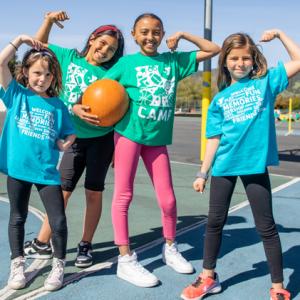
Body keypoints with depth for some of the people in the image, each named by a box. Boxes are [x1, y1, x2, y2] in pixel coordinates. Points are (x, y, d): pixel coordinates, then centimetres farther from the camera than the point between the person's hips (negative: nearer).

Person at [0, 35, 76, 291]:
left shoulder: (58, 105, 5)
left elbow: (70, 133, 13)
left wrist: (66, 143, -7)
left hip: (47, 171, 1)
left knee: (59, 221, 0)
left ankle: (59, 265, 22)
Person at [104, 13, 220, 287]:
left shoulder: (174, 60, 9)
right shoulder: (127, 63, 1)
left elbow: (213, 50, 15)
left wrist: (183, 35, 7)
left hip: (158, 138, 3)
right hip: (129, 132, -3)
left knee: (168, 199, 6)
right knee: (123, 195, -2)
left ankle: (170, 249, 30)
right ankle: (126, 260, 9)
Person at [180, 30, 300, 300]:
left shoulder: (265, 82, 4)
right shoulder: (220, 99, 7)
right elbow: (214, 138, 6)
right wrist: (203, 172, 3)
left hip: (255, 164, -2)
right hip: (224, 166, 3)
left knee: (266, 227, 7)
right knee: (215, 222, 12)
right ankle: (208, 278, 31)